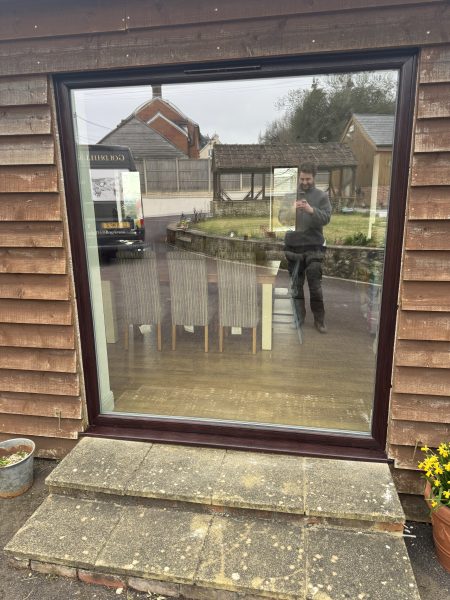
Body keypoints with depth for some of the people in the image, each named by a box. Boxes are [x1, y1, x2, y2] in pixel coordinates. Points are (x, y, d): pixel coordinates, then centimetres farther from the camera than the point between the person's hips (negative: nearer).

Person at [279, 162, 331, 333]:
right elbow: (281, 218, 1)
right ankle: (298, 317, 22)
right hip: (293, 246, 2)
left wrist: (311, 210, -26)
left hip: (314, 247, -2)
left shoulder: (322, 196, 2)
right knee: (296, 284, 10)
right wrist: (291, 209, -19)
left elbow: (326, 218, -8)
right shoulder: (290, 195, 7)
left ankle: (319, 320, 12)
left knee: (315, 285, 1)